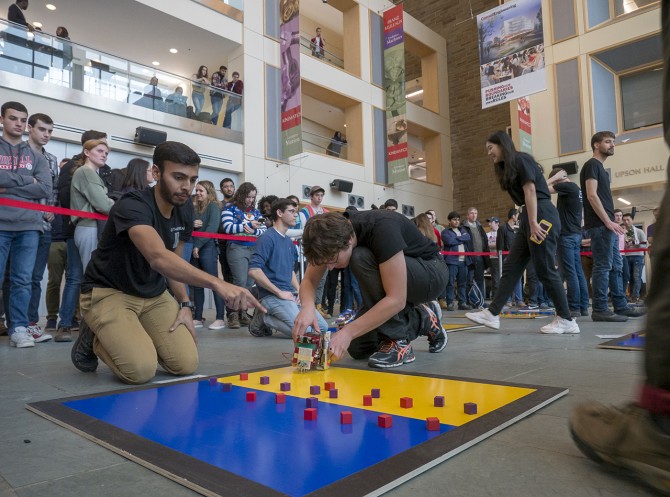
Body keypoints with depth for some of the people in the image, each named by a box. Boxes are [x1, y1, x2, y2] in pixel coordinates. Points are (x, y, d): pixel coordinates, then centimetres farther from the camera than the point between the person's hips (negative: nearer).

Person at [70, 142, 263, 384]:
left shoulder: (185, 209, -3)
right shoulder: (132, 206, -27)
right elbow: (159, 257, -47)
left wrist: (184, 303, -5)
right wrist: (217, 283, -59)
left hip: (153, 294, 6)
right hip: (109, 292, -6)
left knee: (187, 364, -11)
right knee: (141, 369, -25)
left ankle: (142, 338, 18)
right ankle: (95, 339, 6)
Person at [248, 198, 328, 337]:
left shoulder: (288, 241, 17)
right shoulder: (267, 238, -11)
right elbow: (254, 270, -21)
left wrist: (299, 291, 8)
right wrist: (279, 292, -18)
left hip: (291, 295, 9)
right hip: (272, 296, -9)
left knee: (322, 327, 2)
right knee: (303, 330, -23)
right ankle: (263, 319, -1)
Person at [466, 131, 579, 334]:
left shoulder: (521, 159, -5)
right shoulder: (508, 167, 22)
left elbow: (530, 191, -13)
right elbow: (523, 197, 15)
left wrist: (534, 223, -19)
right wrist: (529, 223, 8)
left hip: (541, 215, -10)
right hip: (528, 217, 10)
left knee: (545, 270, -7)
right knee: (511, 267, 4)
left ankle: (566, 320, 2)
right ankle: (492, 314, 5)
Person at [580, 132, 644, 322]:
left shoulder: (601, 168, 24)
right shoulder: (592, 165, -5)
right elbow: (592, 195, -17)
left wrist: (611, 223, 15)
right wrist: (608, 221, -19)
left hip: (607, 225, 10)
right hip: (599, 225, -10)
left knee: (615, 267, 11)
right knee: (603, 267, -11)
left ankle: (621, 307, 17)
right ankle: (599, 310, -8)